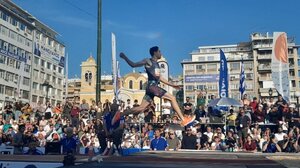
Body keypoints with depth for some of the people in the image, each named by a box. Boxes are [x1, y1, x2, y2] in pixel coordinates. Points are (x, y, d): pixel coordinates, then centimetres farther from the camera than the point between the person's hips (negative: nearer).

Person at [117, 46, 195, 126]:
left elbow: (160, 77, 27)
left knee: (141, 108, 6)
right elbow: (133, 65, -2)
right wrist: (124, 57, -10)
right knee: (172, 98, -8)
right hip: (152, 86, -9)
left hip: (154, 87, 9)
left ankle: (120, 115, 11)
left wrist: (172, 85, 27)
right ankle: (184, 119, -6)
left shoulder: (156, 64, 22)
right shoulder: (148, 61, -3)